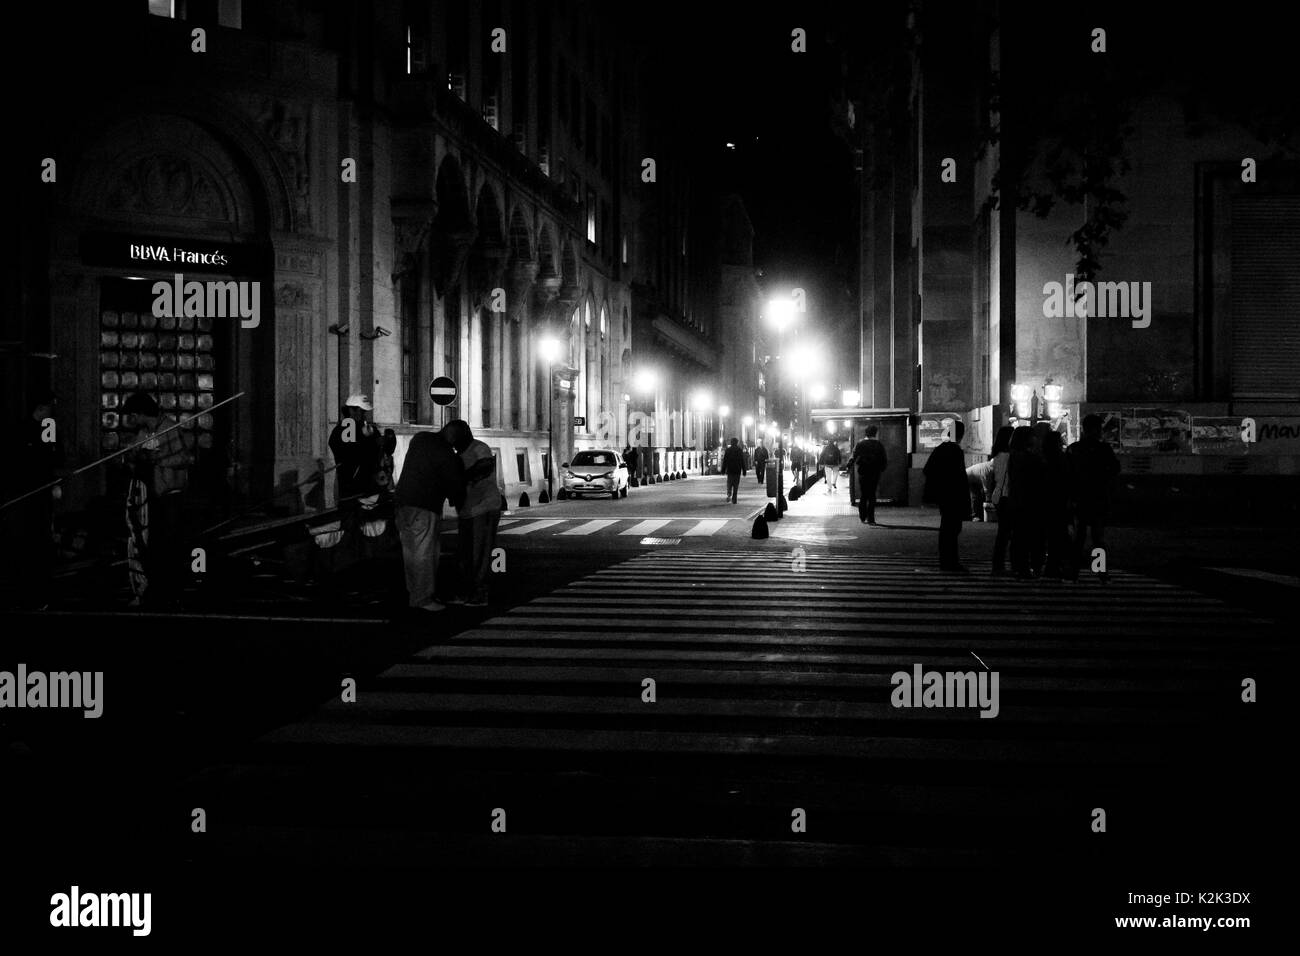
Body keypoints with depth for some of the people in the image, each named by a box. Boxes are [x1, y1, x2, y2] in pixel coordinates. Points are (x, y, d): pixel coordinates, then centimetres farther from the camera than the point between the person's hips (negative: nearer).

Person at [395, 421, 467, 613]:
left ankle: (413, 593, 20)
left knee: (410, 551, 13)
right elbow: (455, 484, -5)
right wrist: (457, 501, 17)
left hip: (403, 500, 8)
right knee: (425, 553, -5)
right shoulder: (448, 455, -13)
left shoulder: (418, 438, 9)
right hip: (424, 507, -8)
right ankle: (423, 599, -4)